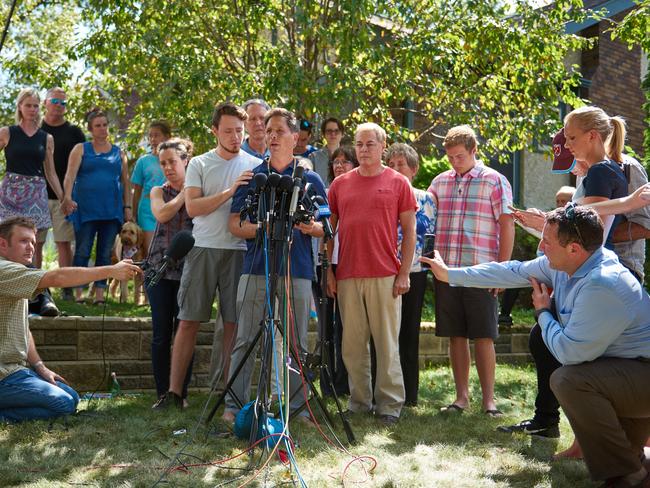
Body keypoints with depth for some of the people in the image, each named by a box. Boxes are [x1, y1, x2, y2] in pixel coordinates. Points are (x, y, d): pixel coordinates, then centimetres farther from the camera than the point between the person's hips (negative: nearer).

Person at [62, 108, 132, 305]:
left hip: (112, 211, 3)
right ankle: (78, 294, -2)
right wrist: (68, 197, -21)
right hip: (86, 209, -3)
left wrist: (127, 207, 8)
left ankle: (99, 294, 5)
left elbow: (126, 182, 16)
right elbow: (70, 175, -5)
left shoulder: (118, 153, 16)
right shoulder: (81, 149, 7)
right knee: (82, 252, -5)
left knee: (105, 253, 2)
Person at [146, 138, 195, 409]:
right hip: (161, 268, 2)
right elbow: (162, 214, -9)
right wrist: (185, 192, -4)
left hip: (189, 269, -2)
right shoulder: (158, 192, 13)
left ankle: (181, 393, 8)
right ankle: (162, 393, 7)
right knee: (161, 334, 1)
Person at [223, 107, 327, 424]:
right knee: (245, 340, -3)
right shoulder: (251, 177, 11)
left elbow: (327, 227, 11)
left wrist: (312, 228, -12)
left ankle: (298, 407, 9)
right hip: (256, 267, 0)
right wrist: (259, 229, -13)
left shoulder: (310, 180, 11)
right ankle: (234, 404, 1)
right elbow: (234, 224, 7)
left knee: (297, 342, 2)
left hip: (297, 269, 0)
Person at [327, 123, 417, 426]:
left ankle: (390, 405, 5)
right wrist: (328, 271, 5)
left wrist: (404, 273, -4)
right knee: (353, 344, 6)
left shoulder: (398, 183, 4)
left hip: (385, 276, -3)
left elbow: (409, 231, 3)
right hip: (347, 276, 3)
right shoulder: (340, 184, 11)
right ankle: (359, 402, 14)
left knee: (387, 343, 0)